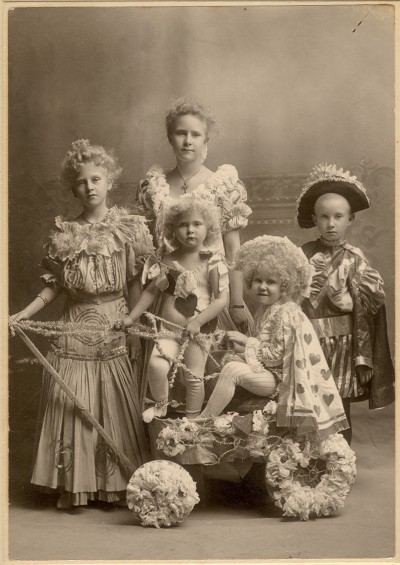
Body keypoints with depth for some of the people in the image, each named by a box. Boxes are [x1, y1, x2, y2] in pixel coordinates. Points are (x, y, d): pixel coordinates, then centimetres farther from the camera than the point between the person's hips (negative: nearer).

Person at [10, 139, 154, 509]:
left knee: (115, 409, 3)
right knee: (72, 408, 3)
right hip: (75, 332, 1)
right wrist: (24, 314, -3)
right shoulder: (64, 234, 3)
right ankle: (73, 486, 13)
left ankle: (116, 485, 14)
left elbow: (136, 286, 0)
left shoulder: (128, 229, -1)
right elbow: (55, 286, 6)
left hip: (114, 331, -1)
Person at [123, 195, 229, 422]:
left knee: (194, 376, 4)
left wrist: (198, 321, -20)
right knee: (156, 365, -16)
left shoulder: (212, 262, -9)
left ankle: (192, 418, 26)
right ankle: (161, 405, 10)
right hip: (169, 328, 2)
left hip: (198, 331, -2)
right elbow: (152, 291, 12)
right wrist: (131, 318, 9)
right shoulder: (167, 261, 2)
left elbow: (222, 299, -12)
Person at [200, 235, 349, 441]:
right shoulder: (264, 310, 11)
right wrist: (243, 342, -3)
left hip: (279, 379, -10)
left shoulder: (286, 313, -18)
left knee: (231, 370, -23)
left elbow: (277, 355, -21)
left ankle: (204, 419, -16)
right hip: (266, 372, 10)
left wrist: (247, 342, -12)